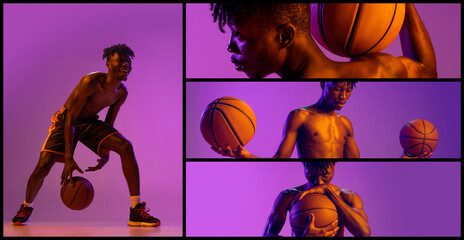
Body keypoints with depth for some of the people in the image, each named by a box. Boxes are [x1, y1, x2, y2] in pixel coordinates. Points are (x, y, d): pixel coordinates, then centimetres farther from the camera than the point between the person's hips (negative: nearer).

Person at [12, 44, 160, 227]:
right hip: (65, 121, -5)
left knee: (126, 147, -19)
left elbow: (109, 122, 6)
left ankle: (137, 212, -19)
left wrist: (106, 154, -2)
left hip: (90, 123, 5)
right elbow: (70, 119, -28)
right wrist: (69, 158, -31)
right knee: (43, 166, -19)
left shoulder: (122, 92, -9)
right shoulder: (91, 82, -30)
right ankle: (26, 207, 16)